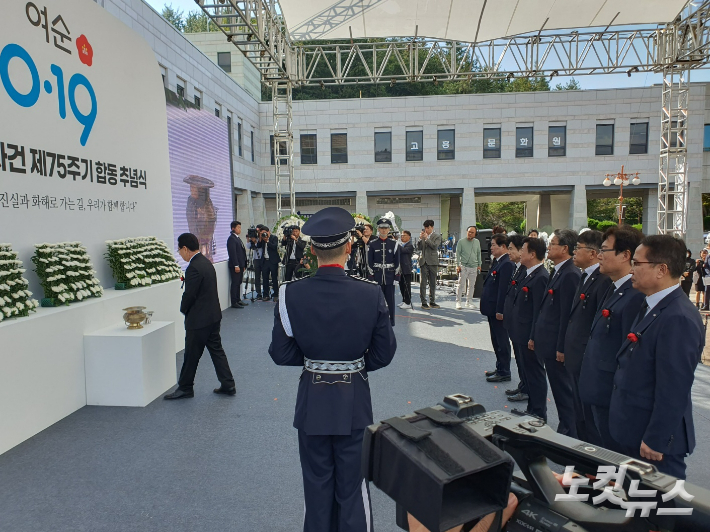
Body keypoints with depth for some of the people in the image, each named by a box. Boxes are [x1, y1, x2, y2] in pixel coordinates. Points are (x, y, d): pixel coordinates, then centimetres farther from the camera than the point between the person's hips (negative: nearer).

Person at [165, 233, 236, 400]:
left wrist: (183, 309, 1)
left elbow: (189, 295, -20)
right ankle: (228, 385, 19)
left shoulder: (194, 268, -21)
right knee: (216, 350, 14)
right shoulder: (206, 262, 8)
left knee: (191, 355, 6)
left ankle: (185, 388, 21)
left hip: (199, 319, -9)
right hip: (213, 315, 9)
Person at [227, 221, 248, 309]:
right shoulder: (231, 239, -12)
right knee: (235, 283, -5)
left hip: (240, 265, 9)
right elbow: (232, 253, -18)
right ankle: (234, 303, -1)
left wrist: (243, 265, 17)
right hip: (235, 265, -9)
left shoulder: (238, 238, 18)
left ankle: (238, 300, 21)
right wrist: (236, 265, -21)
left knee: (238, 283, 13)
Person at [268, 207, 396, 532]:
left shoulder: (291, 294, -15)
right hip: (354, 402, -1)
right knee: (352, 487, 17)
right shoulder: (370, 294, -16)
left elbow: (282, 354, -8)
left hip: (312, 401, 1)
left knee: (317, 485, 20)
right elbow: (384, 353, -7)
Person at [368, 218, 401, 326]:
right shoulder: (372, 244, 2)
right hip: (377, 277, 0)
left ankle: (391, 320, 15)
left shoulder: (394, 244, 3)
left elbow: (397, 262, 4)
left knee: (390, 300, 5)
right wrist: (371, 276, -3)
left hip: (390, 277, 0)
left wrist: (396, 276, 0)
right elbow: (369, 262, 2)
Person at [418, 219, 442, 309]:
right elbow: (418, 248, 4)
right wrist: (420, 239, -10)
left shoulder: (437, 237, 5)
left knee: (433, 283, 7)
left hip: (432, 261, -1)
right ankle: (423, 302, 1)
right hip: (423, 261, 1)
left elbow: (435, 246, -12)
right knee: (423, 283, -3)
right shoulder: (423, 236, 12)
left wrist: (426, 238, -14)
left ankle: (432, 302, 16)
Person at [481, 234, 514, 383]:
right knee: (496, 341, 19)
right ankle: (500, 368, 31)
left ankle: (504, 373, 12)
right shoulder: (498, 262, 11)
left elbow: (504, 289, -23)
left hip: (498, 310, -10)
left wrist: (500, 310, -22)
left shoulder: (506, 264, -19)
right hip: (493, 309, 10)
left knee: (501, 342, 1)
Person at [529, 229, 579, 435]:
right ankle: (566, 428, 29)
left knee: (563, 390, 3)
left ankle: (568, 432, 16)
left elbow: (567, 314, -21)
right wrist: (534, 336, 18)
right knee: (559, 388, 17)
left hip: (557, 345, -9)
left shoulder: (570, 275, -18)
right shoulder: (557, 272, 13)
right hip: (547, 342, 9)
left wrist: (562, 348, -20)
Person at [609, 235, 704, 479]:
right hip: (634, 432, 9)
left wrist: (655, 441, -20)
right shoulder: (652, 307, 6)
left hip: (655, 440, -9)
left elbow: (673, 390, -26)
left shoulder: (678, 319, -26)